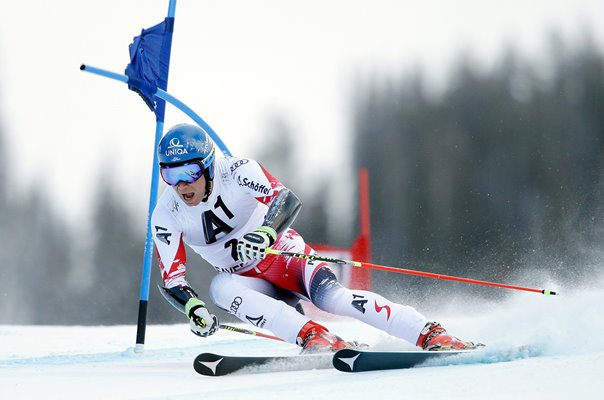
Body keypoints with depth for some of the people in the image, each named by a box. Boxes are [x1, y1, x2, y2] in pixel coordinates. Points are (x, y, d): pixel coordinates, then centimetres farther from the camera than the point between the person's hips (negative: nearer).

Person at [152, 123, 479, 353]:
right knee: (219, 287, -30)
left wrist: (266, 233, -52)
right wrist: (194, 308, -35)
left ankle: (433, 335, -28)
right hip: (250, 284, 3)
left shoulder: (235, 171, -20)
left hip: (286, 255, -3)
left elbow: (287, 200, -32)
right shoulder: (165, 217, -12)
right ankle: (313, 338, -36)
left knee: (332, 297, -29)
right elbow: (172, 281, -13)